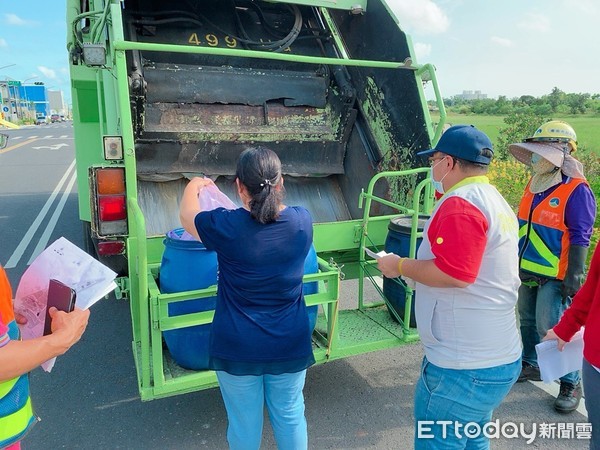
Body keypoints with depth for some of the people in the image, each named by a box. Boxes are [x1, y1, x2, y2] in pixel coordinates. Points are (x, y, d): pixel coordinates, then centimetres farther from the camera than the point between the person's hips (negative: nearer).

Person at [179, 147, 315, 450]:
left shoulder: (226, 226, -19)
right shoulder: (302, 221, -11)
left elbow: (187, 216, 3)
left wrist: (192, 187, 23)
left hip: (239, 347, -2)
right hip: (290, 344, 3)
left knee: (244, 422, 18)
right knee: (290, 415, 21)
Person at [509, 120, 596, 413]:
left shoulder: (576, 190, -15)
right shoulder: (534, 185, 8)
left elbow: (580, 237, -16)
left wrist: (574, 275, -18)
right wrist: (515, 261, 19)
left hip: (554, 276, -8)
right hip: (527, 270, 8)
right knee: (528, 321, 18)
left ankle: (571, 384, 13)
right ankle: (531, 365, 37)